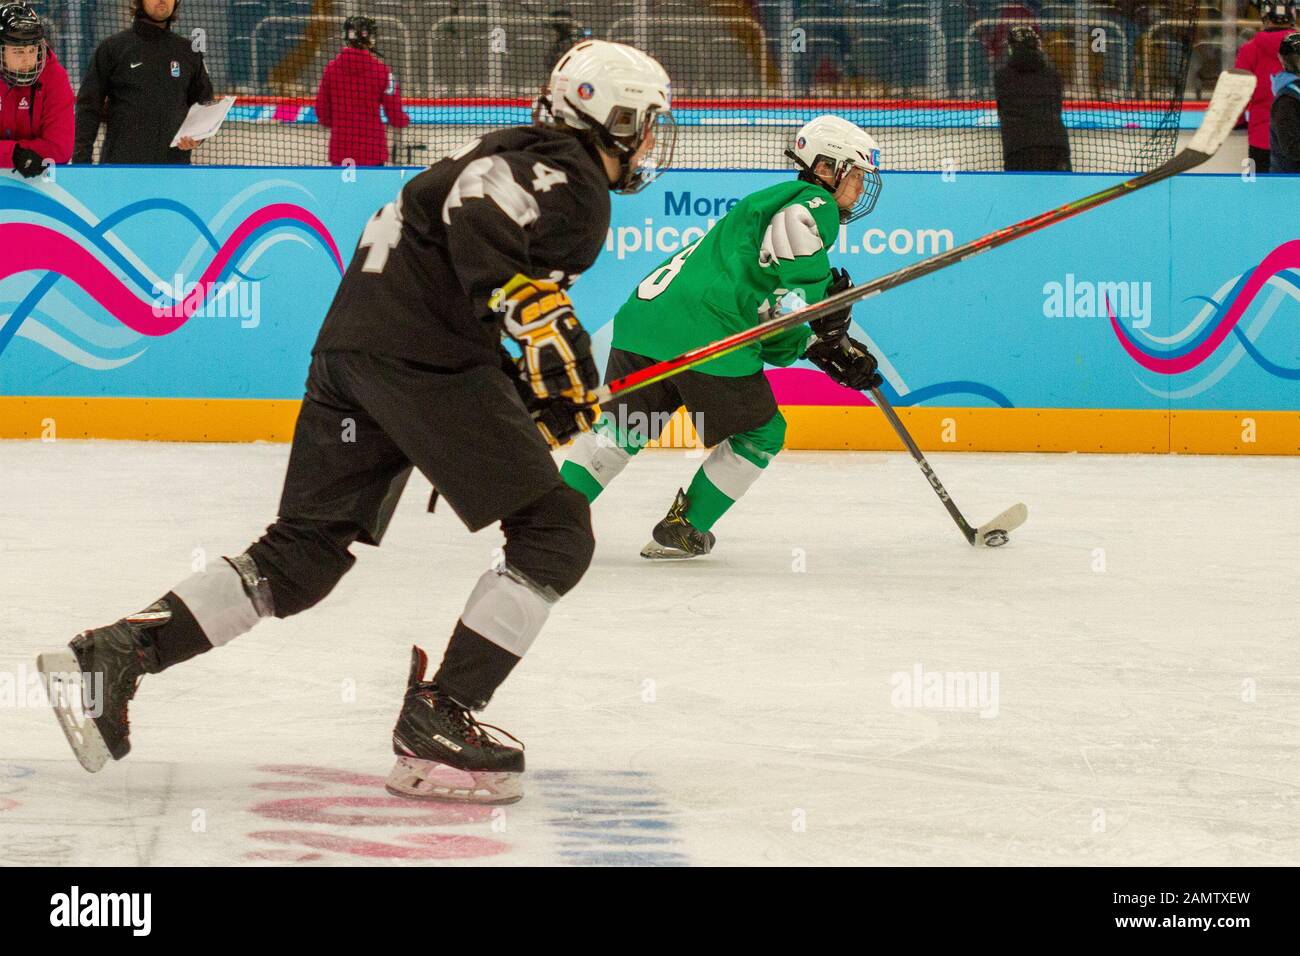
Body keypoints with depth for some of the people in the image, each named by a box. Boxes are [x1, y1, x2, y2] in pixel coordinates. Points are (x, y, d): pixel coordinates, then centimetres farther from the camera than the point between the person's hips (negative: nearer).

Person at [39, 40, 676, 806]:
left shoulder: (526, 157, 27)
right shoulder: (573, 180, -4)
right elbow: (477, 212, -24)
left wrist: (530, 398, 28)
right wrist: (541, 323, -27)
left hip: (350, 342, 10)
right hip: (421, 354, -10)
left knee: (304, 552, 14)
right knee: (555, 532, -4)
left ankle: (113, 656, 6)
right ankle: (438, 725, -9)